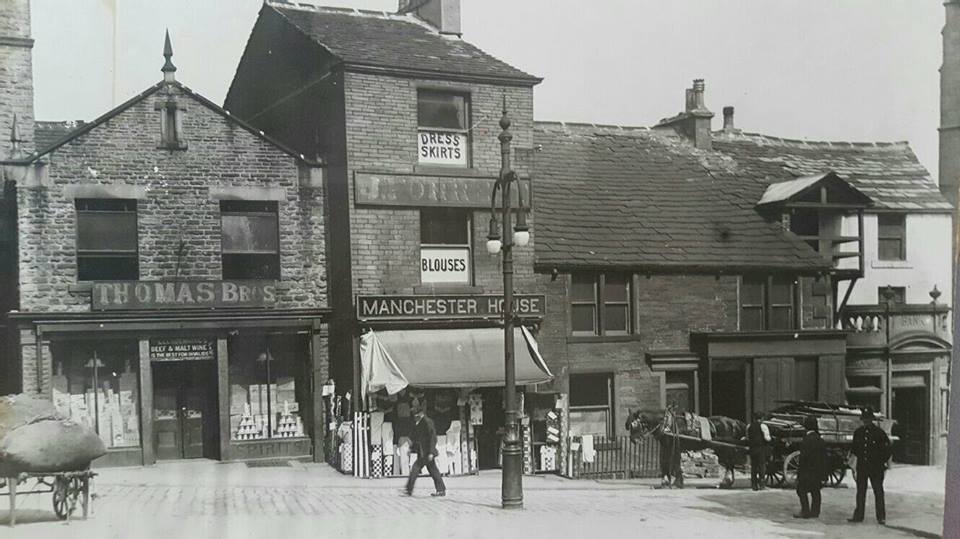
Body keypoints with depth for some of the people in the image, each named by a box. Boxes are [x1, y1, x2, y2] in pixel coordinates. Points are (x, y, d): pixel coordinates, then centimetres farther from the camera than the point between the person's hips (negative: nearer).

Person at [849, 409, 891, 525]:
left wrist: (883, 462, 5)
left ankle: (881, 517, 5)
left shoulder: (879, 433, -1)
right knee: (860, 492, 4)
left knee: (878, 492, 3)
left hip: (876, 467, -3)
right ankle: (858, 516, 7)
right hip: (862, 466, 3)